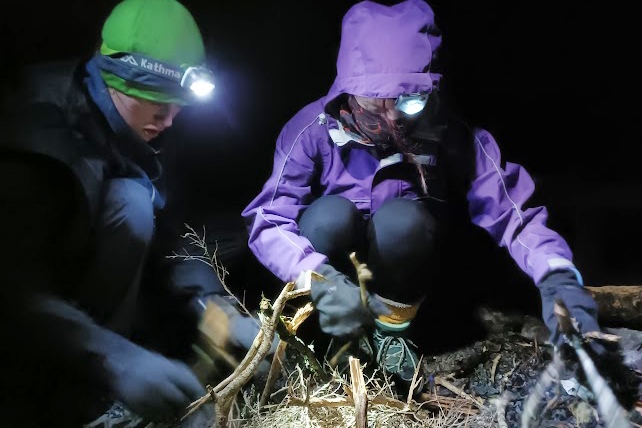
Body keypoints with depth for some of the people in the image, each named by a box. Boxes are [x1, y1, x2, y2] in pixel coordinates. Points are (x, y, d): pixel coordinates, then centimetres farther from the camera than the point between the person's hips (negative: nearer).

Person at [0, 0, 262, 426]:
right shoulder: (42, 131, -27)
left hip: (75, 285, 7)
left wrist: (219, 307, -21)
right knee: (129, 203, -29)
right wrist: (114, 359, -46)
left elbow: (166, 239, -5)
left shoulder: (140, 133, -3)